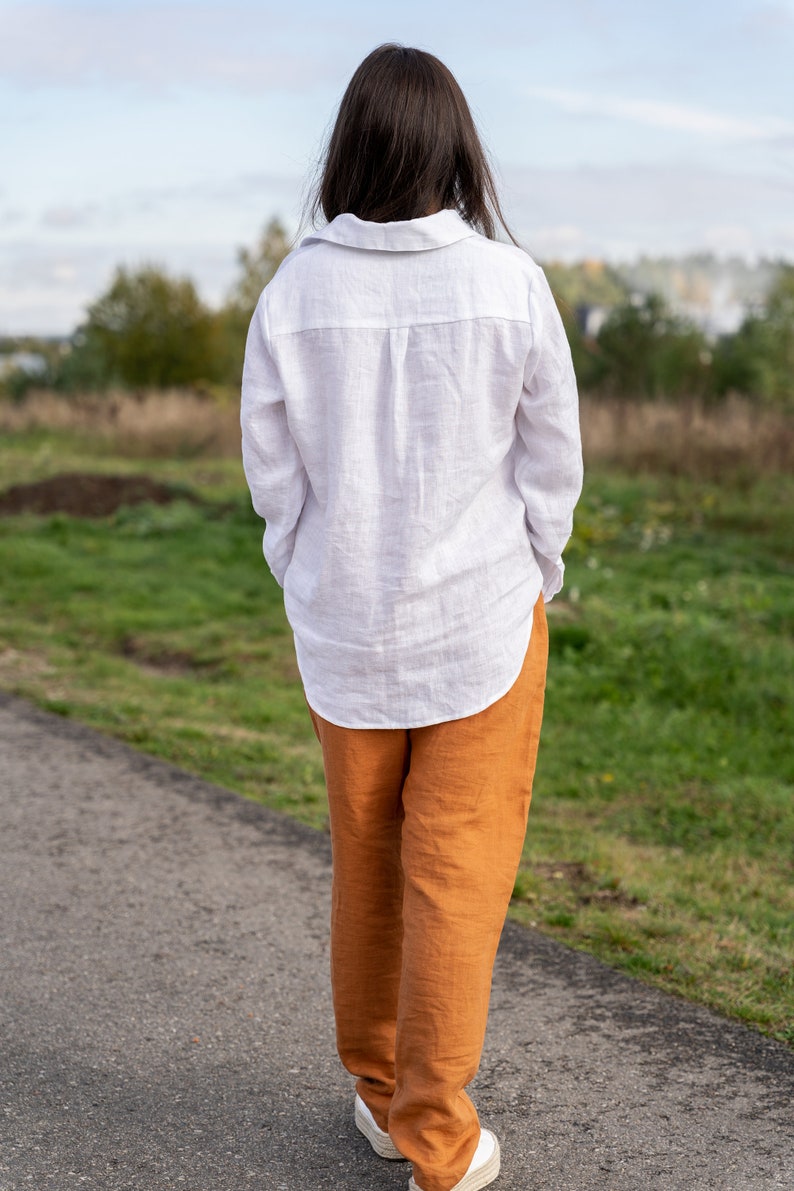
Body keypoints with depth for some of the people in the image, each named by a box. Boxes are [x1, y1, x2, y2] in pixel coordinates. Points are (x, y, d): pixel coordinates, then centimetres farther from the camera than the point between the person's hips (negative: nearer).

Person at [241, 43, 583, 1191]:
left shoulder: (291, 293, -8)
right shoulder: (511, 285, -12)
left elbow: (275, 475, -2)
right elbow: (553, 464, -4)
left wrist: (323, 598, 12)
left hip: (346, 632, 2)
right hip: (482, 623, -2)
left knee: (365, 866, 18)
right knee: (459, 880, 7)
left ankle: (380, 1093, 34)